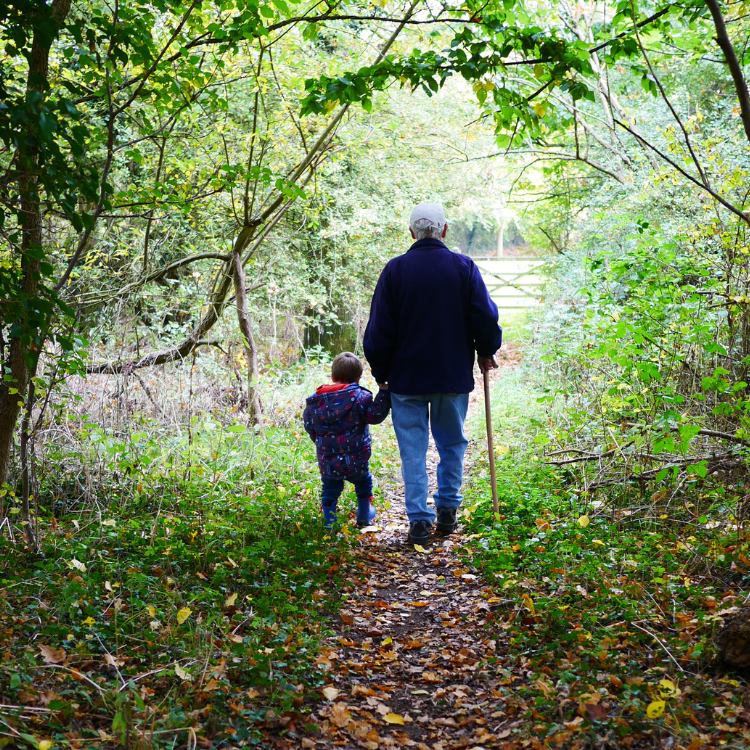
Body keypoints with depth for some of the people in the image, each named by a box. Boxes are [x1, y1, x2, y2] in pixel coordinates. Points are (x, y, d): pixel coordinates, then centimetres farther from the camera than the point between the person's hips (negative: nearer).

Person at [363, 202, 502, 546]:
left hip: (406, 377, -1)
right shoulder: (464, 267, -3)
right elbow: (486, 317, -2)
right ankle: (447, 511, 18)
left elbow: (379, 328, -3)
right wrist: (486, 352, 16)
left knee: (413, 450, 5)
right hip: (454, 375, 1)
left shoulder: (395, 269, -4)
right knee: (452, 444, 16)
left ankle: (418, 520, 1)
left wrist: (380, 373, 8)